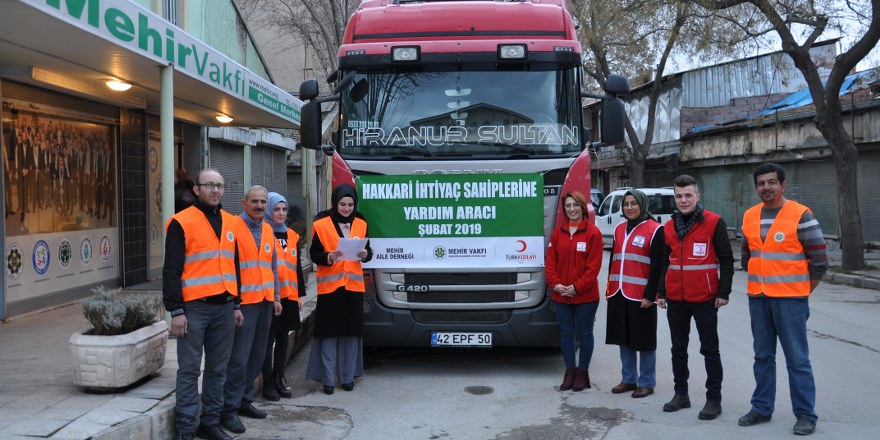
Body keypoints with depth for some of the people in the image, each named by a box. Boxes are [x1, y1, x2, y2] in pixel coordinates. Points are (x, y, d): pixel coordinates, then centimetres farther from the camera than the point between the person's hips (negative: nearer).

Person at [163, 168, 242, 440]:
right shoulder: (182, 222, -5)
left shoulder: (230, 222, 13)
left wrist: (236, 304, 16)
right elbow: (171, 270, -8)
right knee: (189, 370, 1)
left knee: (218, 369, 11)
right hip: (194, 307, -5)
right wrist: (176, 311, -12)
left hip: (224, 307, 6)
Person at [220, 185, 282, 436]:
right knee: (239, 358, -7)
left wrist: (276, 297, 16)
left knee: (257, 356, 12)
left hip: (265, 301, 7)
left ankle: (244, 400, 25)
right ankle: (229, 409, 2)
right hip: (243, 302, -7)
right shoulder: (234, 226, -8)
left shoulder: (268, 230, 14)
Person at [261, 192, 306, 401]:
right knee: (269, 339, -1)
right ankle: (268, 384, 7)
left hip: (288, 296, 6)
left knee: (283, 338, 11)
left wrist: (300, 293, 16)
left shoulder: (292, 235, 15)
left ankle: (278, 380, 21)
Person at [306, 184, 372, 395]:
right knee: (329, 332, -3)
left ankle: (347, 377, 15)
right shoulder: (322, 224, -1)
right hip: (329, 285, -3)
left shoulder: (361, 224, 10)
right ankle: (328, 379, 5)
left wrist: (364, 254, -9)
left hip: (353, 285, 3)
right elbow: (314, 254, -1)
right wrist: (328, 257, -20)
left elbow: (368, 251, 13)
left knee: (352, 332, 5)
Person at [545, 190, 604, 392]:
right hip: (560, 295, 4)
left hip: (585, 296, -4)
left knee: (584, 334, 7)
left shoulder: (593, 232, -6)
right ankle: (570, 371, 23)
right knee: (566, 334, 11)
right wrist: (555, 284, -8)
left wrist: (577, 287, -16)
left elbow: (594, 265, -10)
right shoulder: (557, 233, 7)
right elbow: (550, 262, 6)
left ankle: (582, 372, 19)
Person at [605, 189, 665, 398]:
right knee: (624, 338, 13)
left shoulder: (654, 230, -6)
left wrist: (650, 295, -14)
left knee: (644, 340, 3)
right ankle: (628, 379, 25)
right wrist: (610, 288, 12)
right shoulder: (619, 229, 13)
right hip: (619, 294, 6)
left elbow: (657, 266, -10)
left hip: (641, 295, -6)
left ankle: (646, 383, 14)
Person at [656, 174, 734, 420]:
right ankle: (681, 393, 25)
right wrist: (661, 293, 10)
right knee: (678, 349, 13)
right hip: (675, 300, 5)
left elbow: (726, 260, -6)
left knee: (710, 350, 4)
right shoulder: (669, 227, 9)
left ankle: (714, 398, 12)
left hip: (704, 299, -5)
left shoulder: (714, 223, -6)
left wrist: (723, 293, -10)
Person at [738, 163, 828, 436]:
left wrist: (800, 293, -2)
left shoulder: (801, 216, -9)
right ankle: (761, 408, 23)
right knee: (762, 356, 13)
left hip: (790, 299, -5)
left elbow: (818, 262, -7)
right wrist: (758, 284, 13)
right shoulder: (749, 217, 8)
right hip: (757, 299, 5)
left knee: (797, 359, 0)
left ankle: (805, 415, 11)